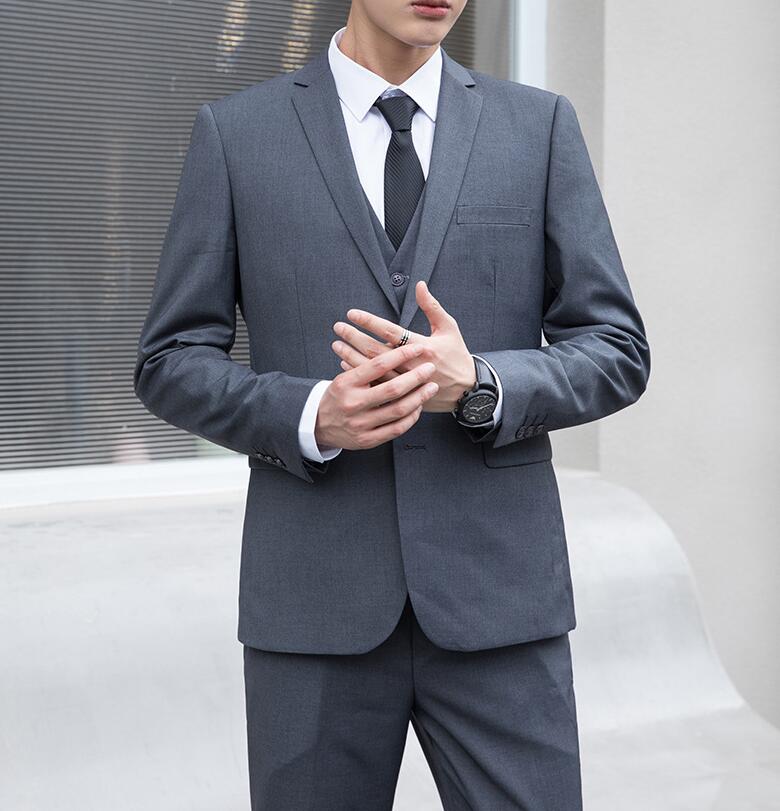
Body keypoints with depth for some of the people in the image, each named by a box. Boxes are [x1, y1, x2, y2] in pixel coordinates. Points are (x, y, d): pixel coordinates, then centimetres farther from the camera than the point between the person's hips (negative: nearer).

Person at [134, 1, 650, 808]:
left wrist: (477, 384, -16)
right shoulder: (234, 131, 3)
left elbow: (615, 354, 3)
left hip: (499, 590, 1)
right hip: (316, 599, 0)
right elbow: (172, 363, 4)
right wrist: (311, 415, -15)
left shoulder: (541, 125, 5)